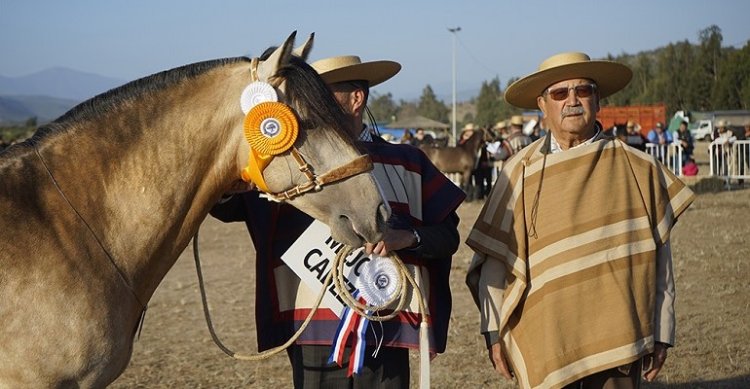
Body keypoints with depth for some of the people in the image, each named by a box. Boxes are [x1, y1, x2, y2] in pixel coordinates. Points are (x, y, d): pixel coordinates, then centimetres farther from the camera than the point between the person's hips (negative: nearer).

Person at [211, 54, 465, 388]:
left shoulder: (407, 164, 7)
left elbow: (448, 236, 5)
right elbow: (225, 207, 4)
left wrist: (408, 237, -14)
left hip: (386, 332, 0)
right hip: (311, 336, 1)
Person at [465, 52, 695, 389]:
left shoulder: (638, 170, 2)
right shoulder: (522, 172, 0)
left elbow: (659, 261, 5)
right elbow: (494, 257, 2)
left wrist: (661, 335, 4)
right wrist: (494, 330, 0)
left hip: (618, 342, 0)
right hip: (542, 342, 0)